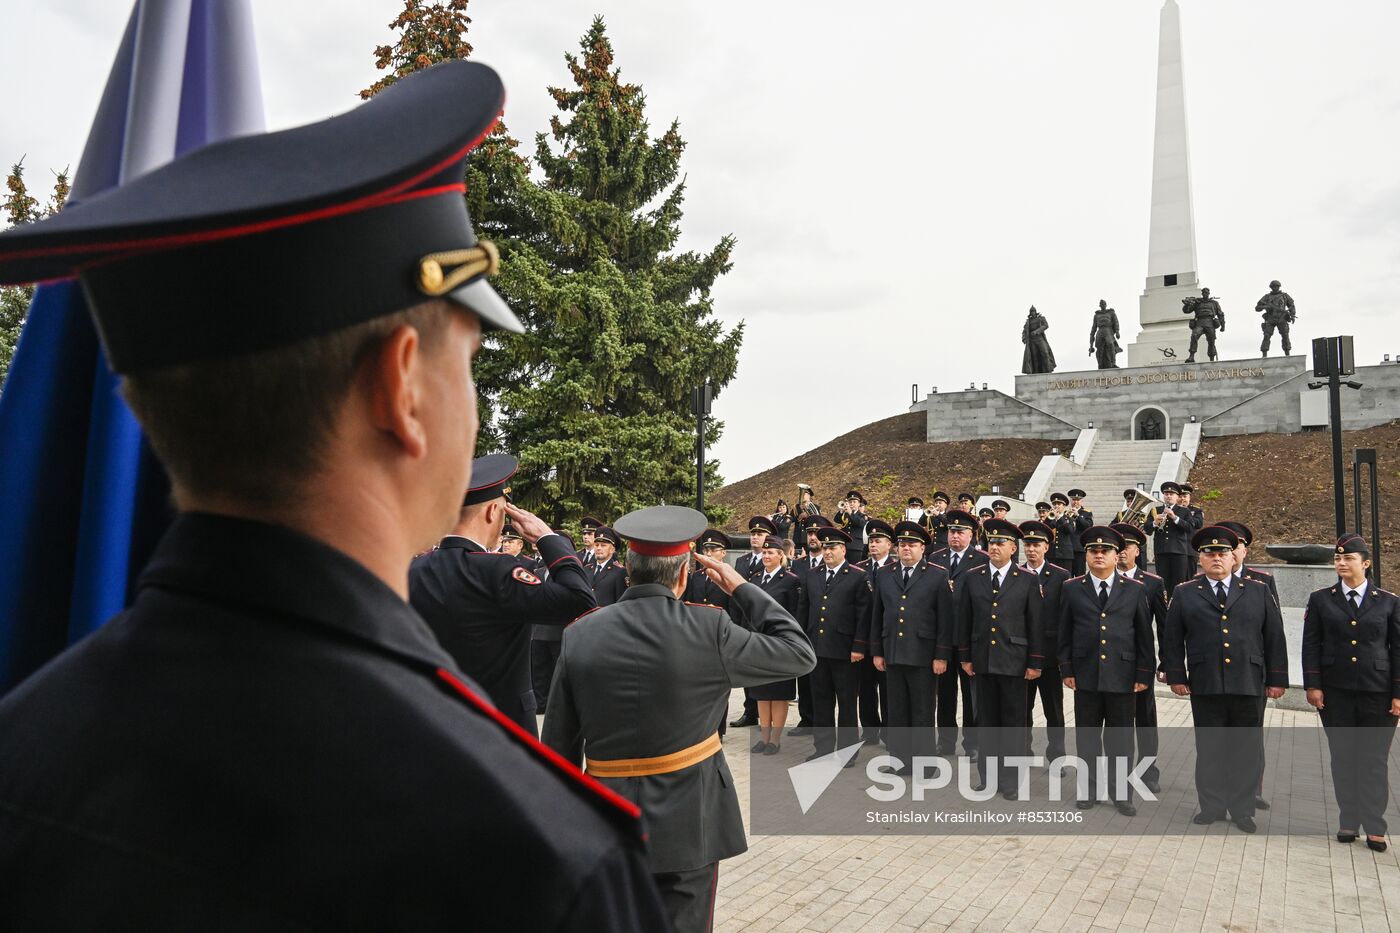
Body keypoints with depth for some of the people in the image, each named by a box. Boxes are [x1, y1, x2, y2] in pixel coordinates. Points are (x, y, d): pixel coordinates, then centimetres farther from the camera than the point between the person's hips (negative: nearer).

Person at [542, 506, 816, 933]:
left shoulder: (579, 635, -6)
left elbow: (559, 744, -1)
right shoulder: (708, 629, -15)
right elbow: (799, 652, -2)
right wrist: (741, 587, 4)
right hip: (687, 819, -3)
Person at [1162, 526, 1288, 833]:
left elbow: (1274, 637, 7)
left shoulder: (1258, 592, 8)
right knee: (1209, 749, 8)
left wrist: (1277, 679, 3)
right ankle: (1212, 806, 21)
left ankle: (1242, 809, 21)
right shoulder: (1185, 594, 5)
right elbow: (1172, 639, 5)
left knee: (1247, 750, 7)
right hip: (1205, 686, 0)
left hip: (1249, 684, 1)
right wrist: (1176, 676, 0)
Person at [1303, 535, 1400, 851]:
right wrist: (1312, 685, -3)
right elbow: (1311, 645, 4)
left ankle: (1374, 827, 12)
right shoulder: (1320, 599, 5)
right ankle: (1348, 821, 17)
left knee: (1375, 760, 3)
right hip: (1335, 692, 1)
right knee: (1343, 759, 7)